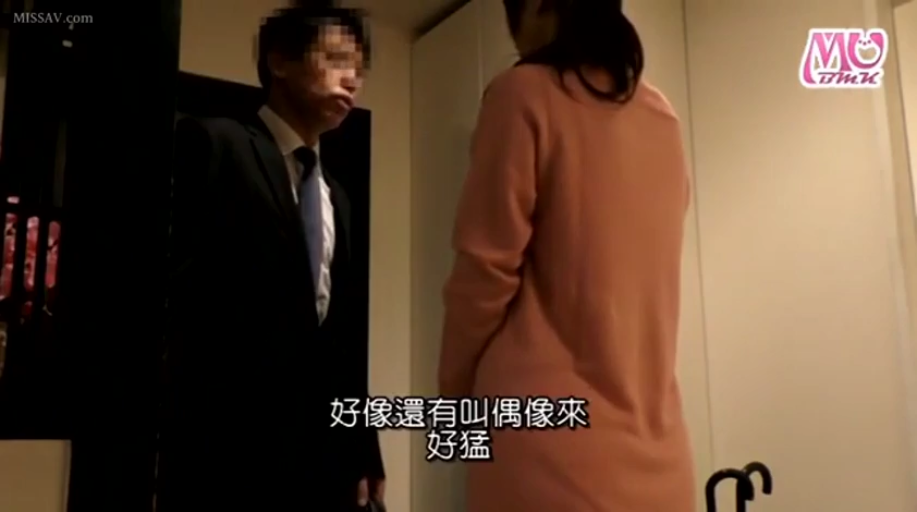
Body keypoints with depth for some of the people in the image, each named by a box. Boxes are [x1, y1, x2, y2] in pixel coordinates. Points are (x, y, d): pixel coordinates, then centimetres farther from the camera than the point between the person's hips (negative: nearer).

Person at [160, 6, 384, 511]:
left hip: (321, 456, 7)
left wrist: (362, 453, 12)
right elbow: (172, 287, -12)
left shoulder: (335, 197, 19)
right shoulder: (212, 144, -3)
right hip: (225, 452, -6)